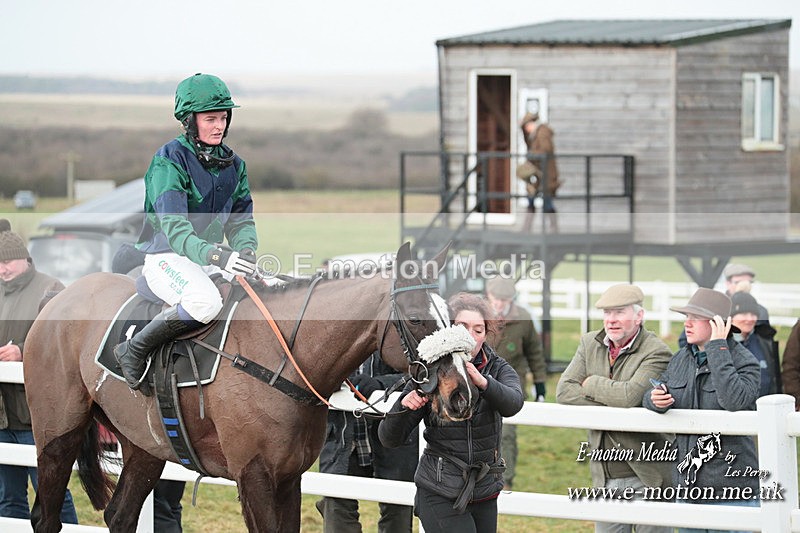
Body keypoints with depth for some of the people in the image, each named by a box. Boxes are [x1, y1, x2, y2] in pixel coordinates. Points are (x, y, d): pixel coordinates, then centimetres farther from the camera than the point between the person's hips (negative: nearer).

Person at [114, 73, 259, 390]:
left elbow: (241, 218, 12)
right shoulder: (170, 161, -14)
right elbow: (173, 226, -25)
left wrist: (246, 250, -13)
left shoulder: (233, 164, 10)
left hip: (210, 257, 7)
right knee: (206, 301, -36)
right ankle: (134, 350, -18)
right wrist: (217, 256, -40)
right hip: (166, 255, -7)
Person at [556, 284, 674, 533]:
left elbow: (629, 395, -27)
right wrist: (610, 405, -13)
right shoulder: (590, 343, 8)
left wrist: (591, 383, -8)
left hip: (645, 474, -6)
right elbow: (564, 391, -2)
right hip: (605, 474, 6)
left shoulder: (656, 352, -12)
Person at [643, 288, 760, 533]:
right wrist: (655, 400, -10)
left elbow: (735, 400, -28)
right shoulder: (681, 359, 11)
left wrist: (718, 349, -22)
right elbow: (649, 397, 16)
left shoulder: (744, 361, -9)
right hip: (687, 485, 6)